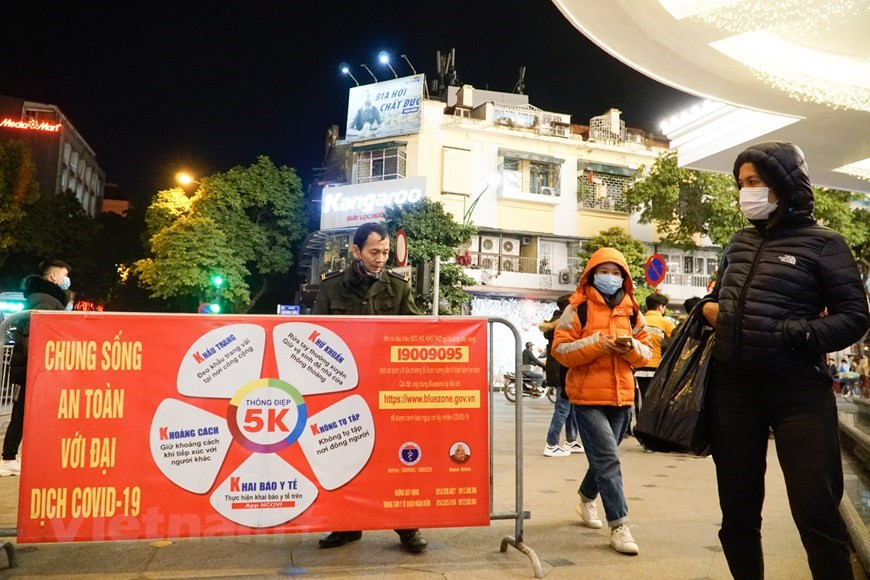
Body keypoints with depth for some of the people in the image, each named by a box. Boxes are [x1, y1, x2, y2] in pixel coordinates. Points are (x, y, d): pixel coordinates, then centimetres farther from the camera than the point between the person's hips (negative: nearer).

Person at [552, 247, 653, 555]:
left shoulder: (632, 312, 10)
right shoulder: (578, 308, -5)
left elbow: (647, 351, 11)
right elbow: (560, 349, -10)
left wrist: (631, 347, -11)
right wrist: (597, 343, -21)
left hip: (622, 397, 6)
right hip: (588, 397, -5)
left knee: (603, 457, 18)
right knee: (608, 459, -11)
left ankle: (587, 498, 43)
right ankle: (619, 525, -3)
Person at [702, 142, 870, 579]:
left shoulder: (822, 243, -3)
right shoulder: (739, 243, 12)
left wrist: (791, 335, -20)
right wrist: (710, 310, 2)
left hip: (798, 392, -5)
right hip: (733, 390, 5)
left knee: (817, 514, -2)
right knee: (737, 511, 14)